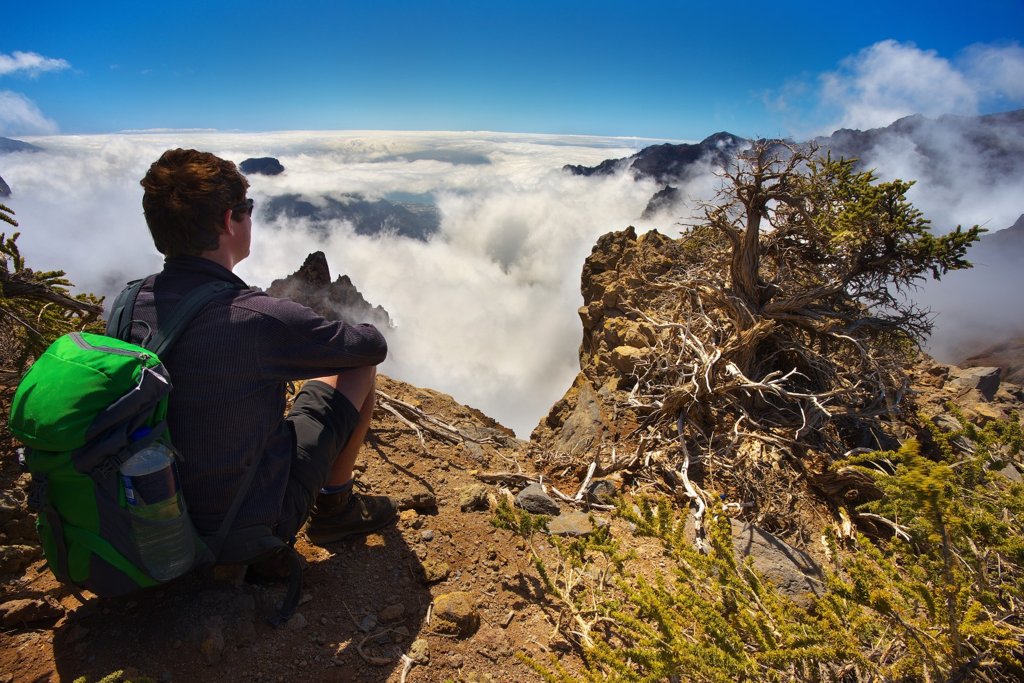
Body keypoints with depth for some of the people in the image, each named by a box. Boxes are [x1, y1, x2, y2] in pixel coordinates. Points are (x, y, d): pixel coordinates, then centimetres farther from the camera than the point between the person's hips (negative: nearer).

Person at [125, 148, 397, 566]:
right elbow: (373, 345, -14)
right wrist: (351, 335, 10)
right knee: (360, 369, 0)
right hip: (254, 522, -6)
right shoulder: (259, 318, -29)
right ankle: (335, 508, 16)